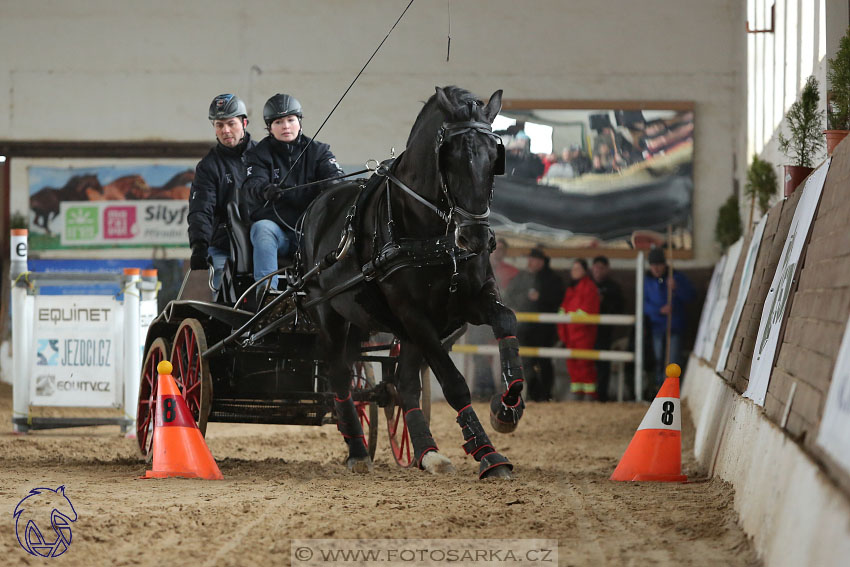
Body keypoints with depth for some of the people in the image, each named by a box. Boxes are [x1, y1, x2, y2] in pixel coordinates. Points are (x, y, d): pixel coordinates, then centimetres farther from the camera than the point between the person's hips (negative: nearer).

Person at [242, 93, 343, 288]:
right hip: (274, 224, -1)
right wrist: (264, 190, -35)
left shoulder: (318, 150, 14)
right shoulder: (259, 154, 10)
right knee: (262, 229, -35)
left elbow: (335, 176, -3)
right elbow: (253, 185, -9)